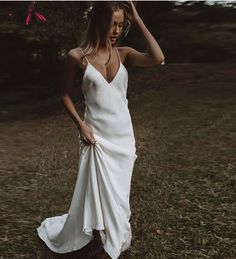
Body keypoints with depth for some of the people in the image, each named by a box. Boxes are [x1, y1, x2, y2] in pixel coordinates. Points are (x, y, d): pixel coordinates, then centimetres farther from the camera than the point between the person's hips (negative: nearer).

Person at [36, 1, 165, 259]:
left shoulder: (123, 53, 0)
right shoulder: (77, 56, -7)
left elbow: (158, 58, -17)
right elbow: (66, 94, 3)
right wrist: (81, 125, -8)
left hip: (123, 134, 3)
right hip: (96, 134, -3)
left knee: (117, 191, 14)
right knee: (98, 189, 6)